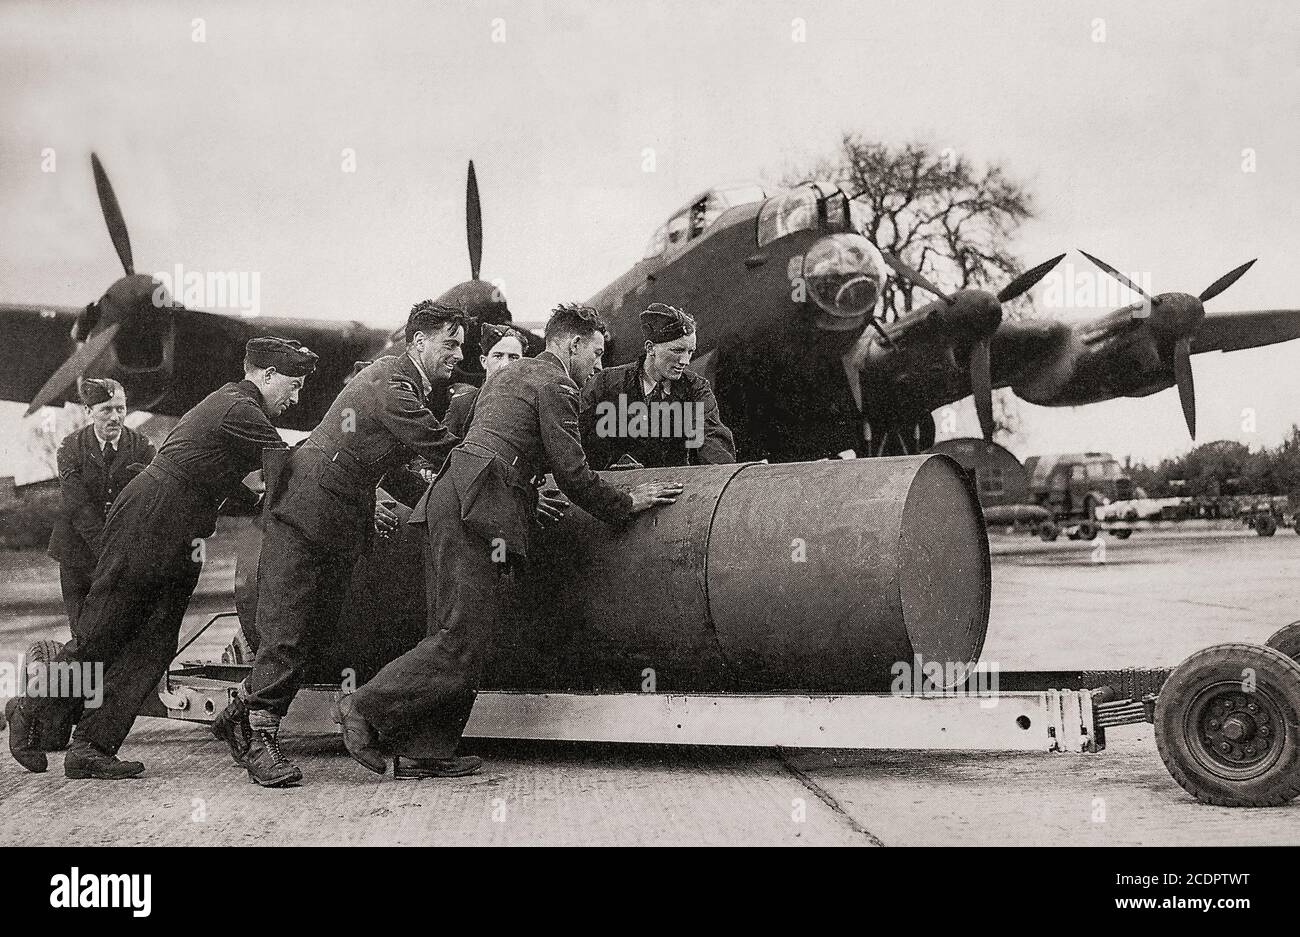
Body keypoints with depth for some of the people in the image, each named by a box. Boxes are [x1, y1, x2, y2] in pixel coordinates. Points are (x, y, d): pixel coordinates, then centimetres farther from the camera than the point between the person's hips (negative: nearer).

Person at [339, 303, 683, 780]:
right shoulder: (554, 384, -1)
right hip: (474, 508, -10)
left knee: (451, 632, 9)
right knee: (461, 639, -10)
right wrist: (626, 503, 8)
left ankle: (423, 751, 8)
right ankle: (366, 708, -10)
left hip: (449, 498, 10)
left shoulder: (508, 374, 28)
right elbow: (573, 475, -4)